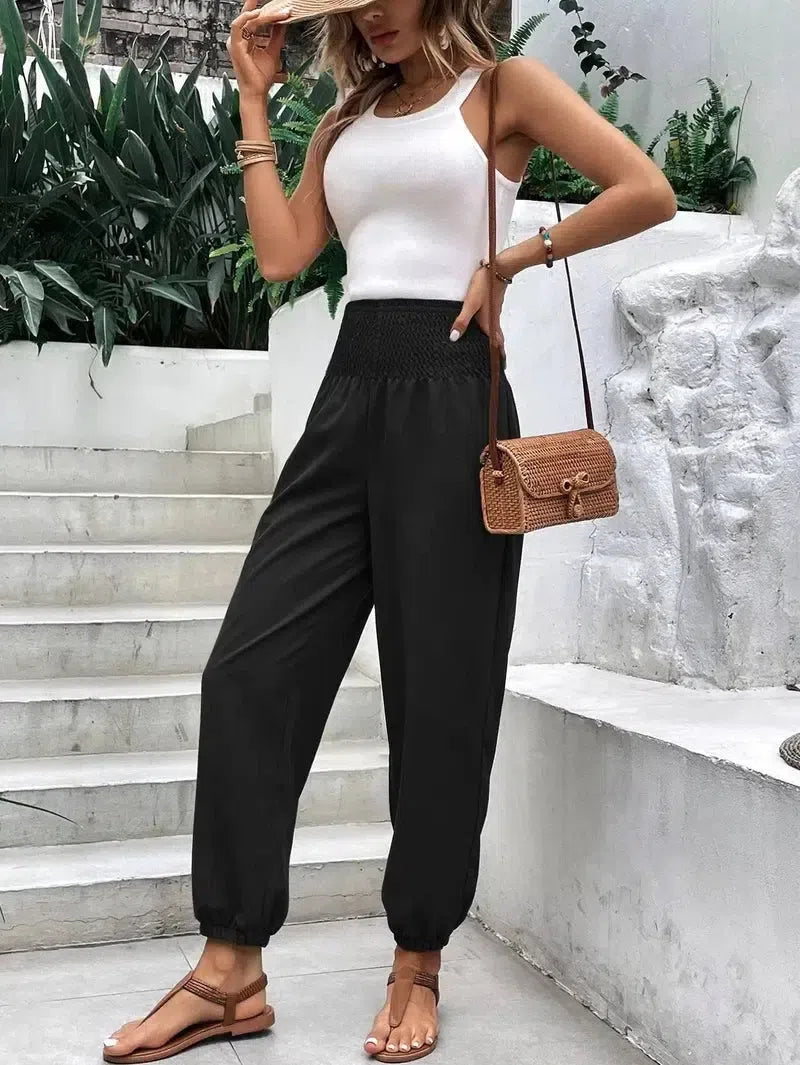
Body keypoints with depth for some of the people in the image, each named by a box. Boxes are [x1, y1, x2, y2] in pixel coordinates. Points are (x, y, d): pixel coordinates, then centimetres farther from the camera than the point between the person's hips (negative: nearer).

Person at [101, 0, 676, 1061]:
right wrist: (254, 99, 12)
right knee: (251, 664, -5)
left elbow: (647, 191, -4)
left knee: (438, 687, -1)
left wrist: (515, 258, -4)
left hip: (450, 395, -5)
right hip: (351, 395, 5)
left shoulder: (504, 86, 7)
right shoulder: (346, 118, 21)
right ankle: (231, 972, 4)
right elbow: (283, 252, 8)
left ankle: (418, 967, 15)